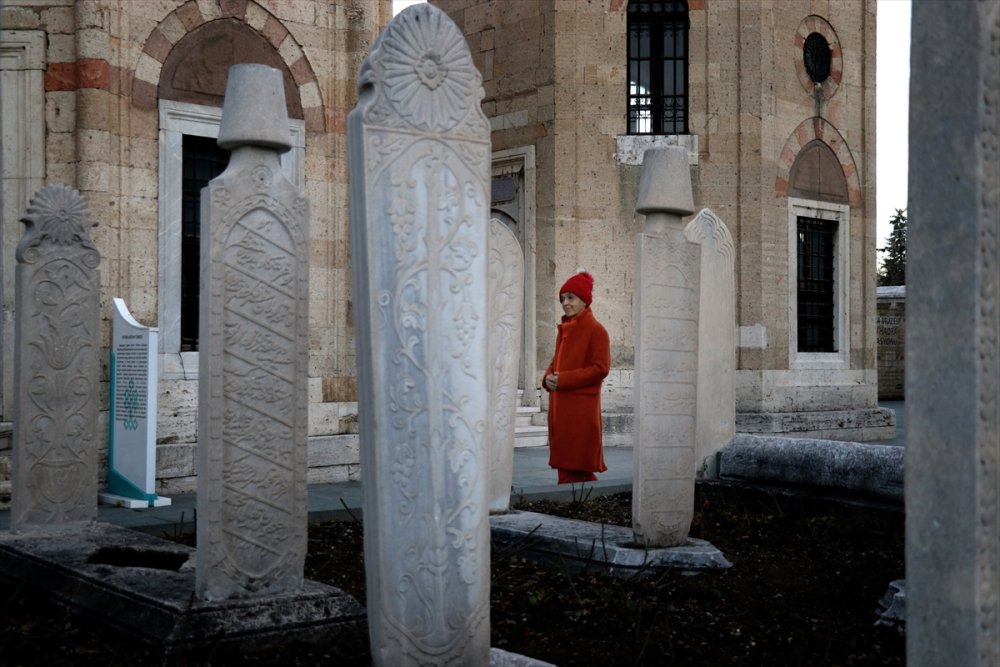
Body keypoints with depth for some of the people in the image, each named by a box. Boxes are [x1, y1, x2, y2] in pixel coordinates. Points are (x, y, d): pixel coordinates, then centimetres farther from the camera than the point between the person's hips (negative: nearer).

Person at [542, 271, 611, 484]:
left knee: (575, 468, -7)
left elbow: (601, 369, -14)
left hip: (581, 407, -8)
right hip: (559, 404, 8)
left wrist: (563, 380, -17)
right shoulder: (564, 329, 18)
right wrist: (548, 377, 0)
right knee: (563, 463, 10)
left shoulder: (596, 330, -7)